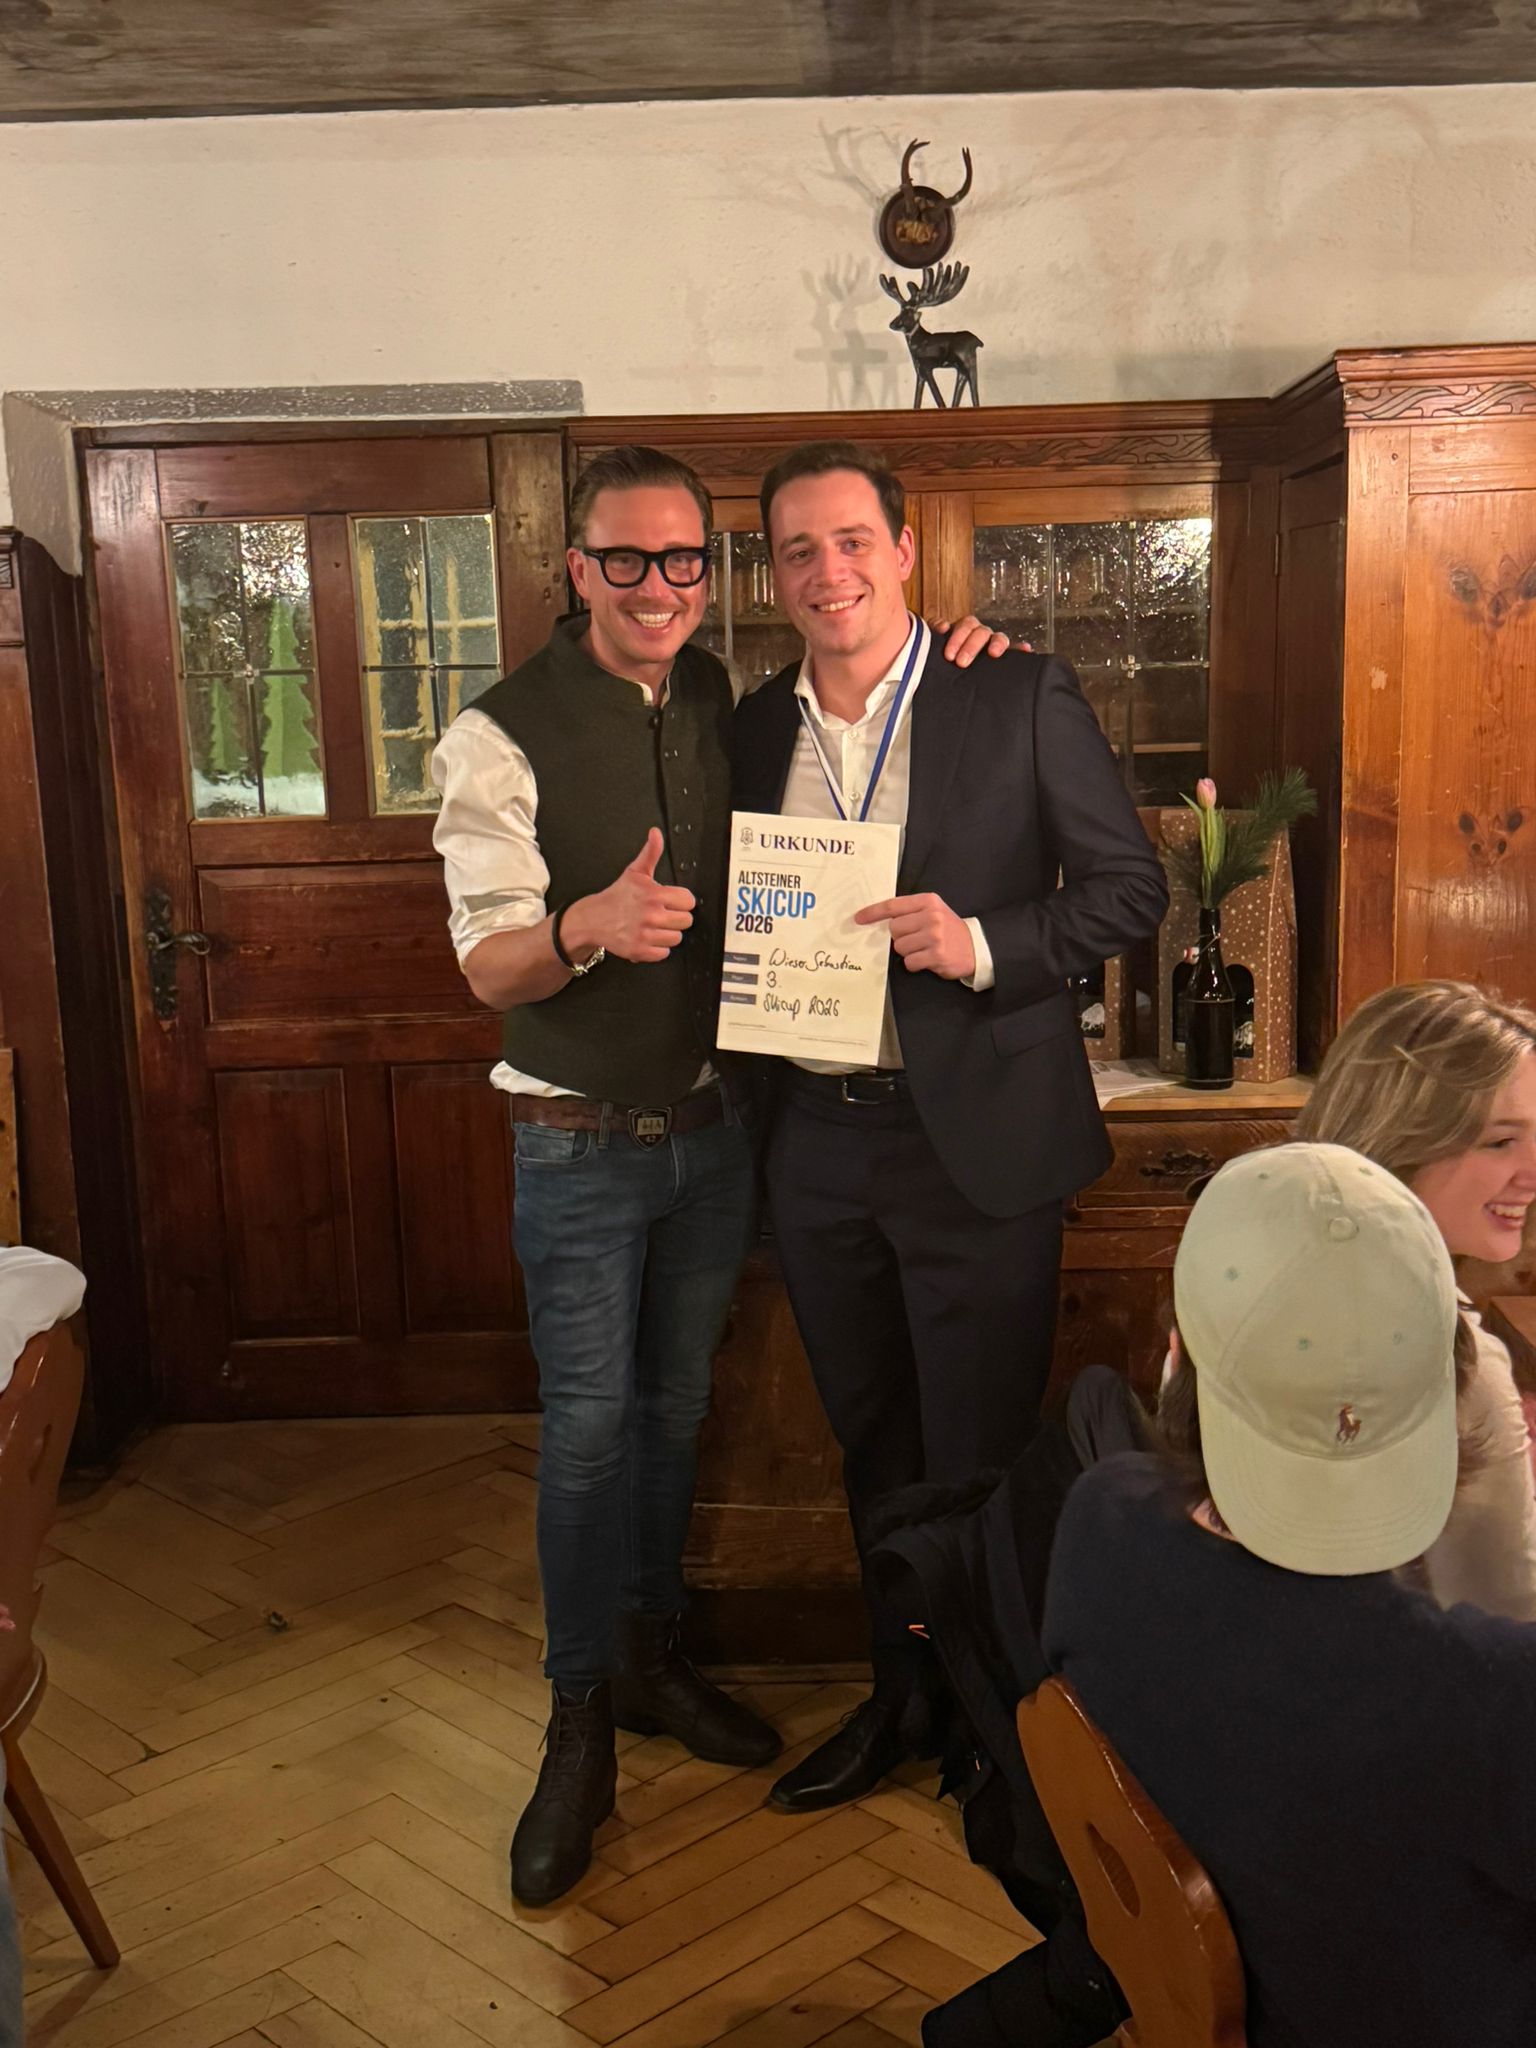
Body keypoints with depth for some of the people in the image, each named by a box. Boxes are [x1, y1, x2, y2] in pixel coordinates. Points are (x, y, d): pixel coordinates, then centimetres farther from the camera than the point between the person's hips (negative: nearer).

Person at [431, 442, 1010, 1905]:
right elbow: (489, 965, -17)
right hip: (582, 1140, -4)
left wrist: (946, 654, -3)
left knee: (675, 1404, 17)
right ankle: (579, 1723, 19)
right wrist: (590, 926, -39)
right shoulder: (503, 736, -12)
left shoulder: (731, 701, 2)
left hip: (714, 1121, 5)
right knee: (588, 1426, 2)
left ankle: (651, 1657, 36)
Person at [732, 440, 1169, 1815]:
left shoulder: (1022, 699, -6)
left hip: (977, 1142, -5)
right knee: (873, 1448, 19)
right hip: (820, 1145, 5)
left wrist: (983, 944, -20)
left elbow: (1132, 885, -6)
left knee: (980, 1462, 6)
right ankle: (902, 1699, 38)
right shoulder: (757, 728, 9)